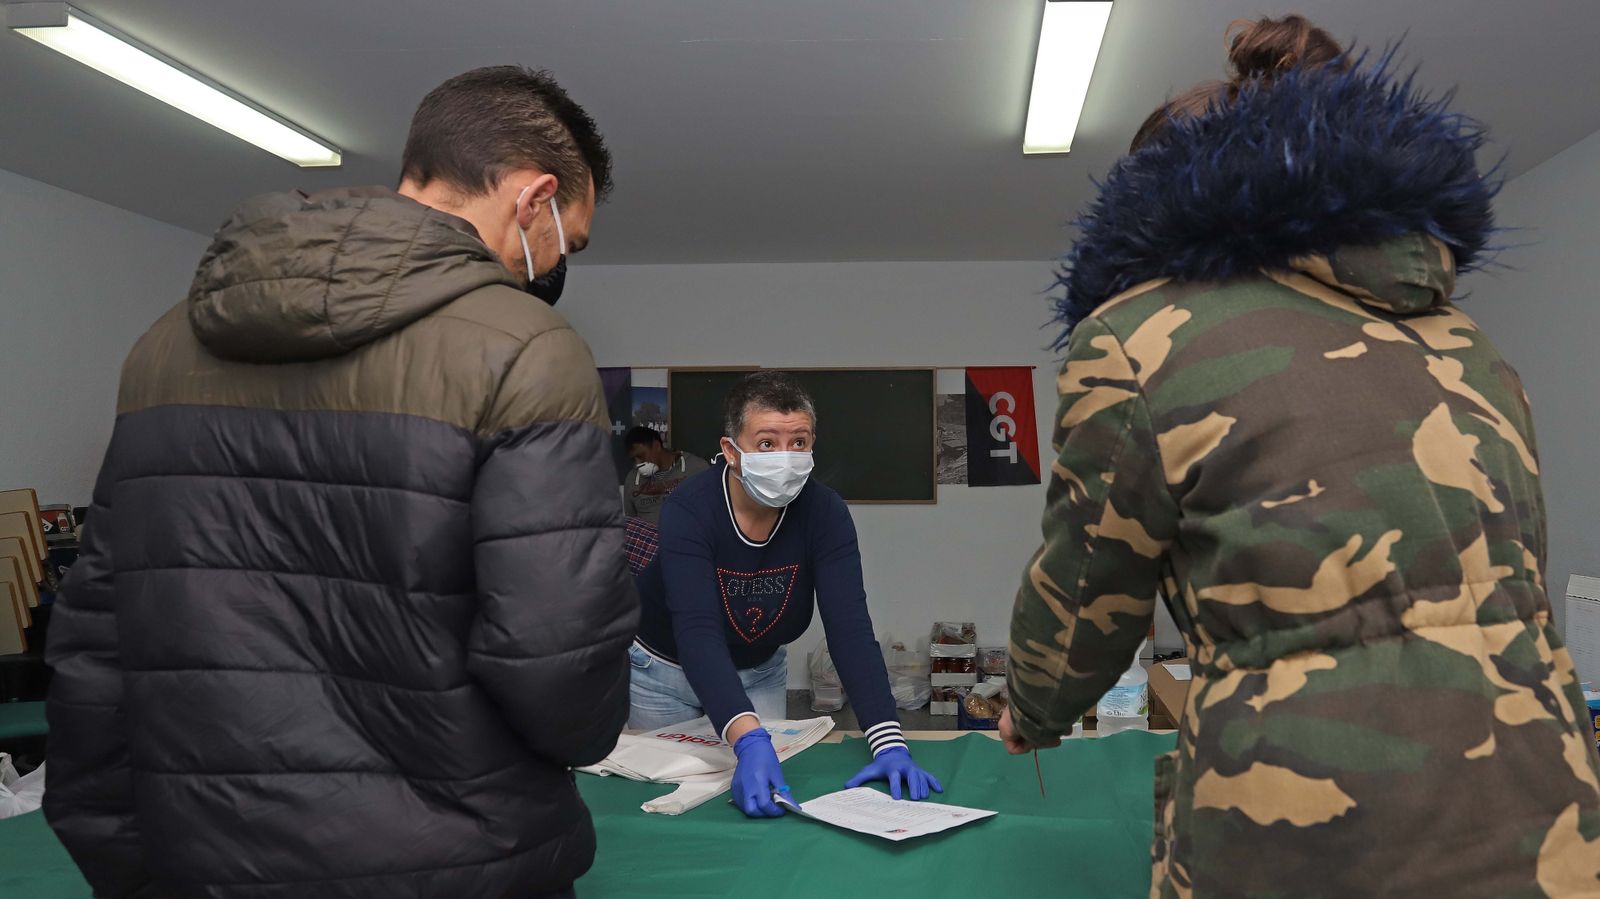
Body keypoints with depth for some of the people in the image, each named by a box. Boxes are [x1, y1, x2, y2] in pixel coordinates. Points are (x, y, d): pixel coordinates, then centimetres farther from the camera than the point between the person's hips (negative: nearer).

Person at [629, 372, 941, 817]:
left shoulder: (825, 512, -24)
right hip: (666, 668, -2)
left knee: (770, 791, 11)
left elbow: (849, 628, -30)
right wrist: (749, 742, -58)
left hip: (760, 671, 3)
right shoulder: (689, 509, -33)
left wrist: (889, 743, -42)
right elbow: (698, 633, -43)